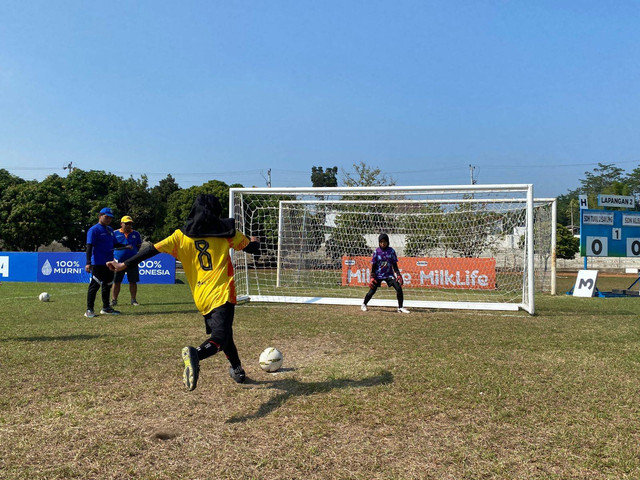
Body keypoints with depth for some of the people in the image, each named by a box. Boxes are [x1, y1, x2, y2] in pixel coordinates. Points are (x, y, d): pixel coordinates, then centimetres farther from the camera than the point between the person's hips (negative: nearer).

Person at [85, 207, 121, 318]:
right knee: (95, 285, -7)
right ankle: (89, 310, 0)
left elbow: (115, 244, 22)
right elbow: (89, 246, -15)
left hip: (109, 263, 8)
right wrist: (88, 263, -23)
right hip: (98, 263, -8)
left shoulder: (110, 230, 16)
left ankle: (106, 308, 24)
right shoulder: (94, 230, -8)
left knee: (108, 285, 14)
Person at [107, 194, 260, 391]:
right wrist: (255, 241, 37)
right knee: (220, 338, -13)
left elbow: (153, 249, 1)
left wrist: (124, 264, 6)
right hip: (222, 294, -4)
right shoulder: (226, 231, 3)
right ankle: (195, 354, -41)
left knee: (222, 335, 22)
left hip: (201, 299, 4)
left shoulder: (182, 235, 7)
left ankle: (237, 370, 31)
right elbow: (253, 248, 13)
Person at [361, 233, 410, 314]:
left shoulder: (391, 251, -2)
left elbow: (394, 265, 5)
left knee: (399, 288, -14)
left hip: (389, 274, 2)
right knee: (372, 291, -3)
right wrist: (372, 277, -9)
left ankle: (400, 308, -1)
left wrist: (398, 275, -3)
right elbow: (373, 265, -3)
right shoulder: (377, 251, -6)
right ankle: (364, 304, 25)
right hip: (378, 275, -1)